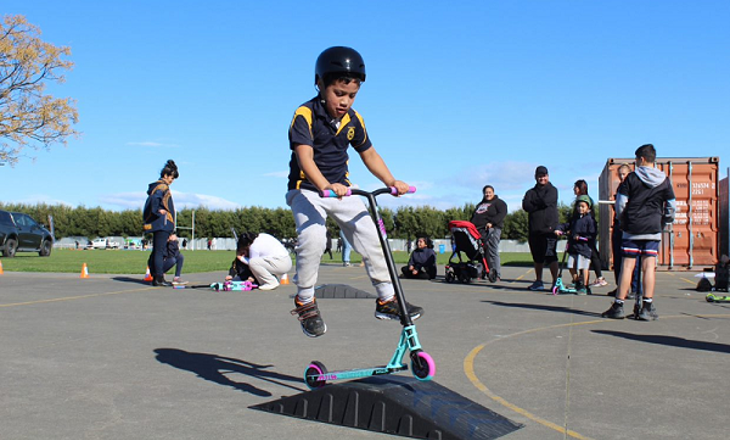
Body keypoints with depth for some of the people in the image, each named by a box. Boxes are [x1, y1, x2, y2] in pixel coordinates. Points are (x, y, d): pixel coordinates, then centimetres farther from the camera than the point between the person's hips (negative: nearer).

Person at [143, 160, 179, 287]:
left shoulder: (156, 186, 18)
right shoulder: (162, 187, -11)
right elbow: (155, 198, -28)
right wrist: (157, 211, -19)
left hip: (157, 224, 10)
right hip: (162, 223, -10)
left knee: (156, 251, 11)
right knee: (159, 251, -10)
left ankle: (155, 277, 16)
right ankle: (158, 278, -11)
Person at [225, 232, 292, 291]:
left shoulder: (254, 246, -12)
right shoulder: (261, 236, 13)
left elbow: (252, 262, -3)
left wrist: (241, 258, 11)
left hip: (282, 264, -10)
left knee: (252, 262, -17)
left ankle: (271, 282, -10)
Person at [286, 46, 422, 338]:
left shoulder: (353, 120, 1)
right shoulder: (306, 114, -17)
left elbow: (368, 153, 11)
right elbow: (305, 157, -30)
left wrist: (390, 181, -6)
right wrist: (325, 185, -48)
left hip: (340, 190, 5)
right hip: (306, 190, -5)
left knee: (372, 237, -6)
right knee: (313, 239, -29)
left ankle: (386, 300, 7)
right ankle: (305, 301, -9)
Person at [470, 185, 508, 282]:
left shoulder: (499, 203, 10)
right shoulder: (480, 204, 31)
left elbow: (502, 214, -7)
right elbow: (474, 216, 32)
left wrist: (492, 223, -18)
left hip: (491, 230, -6)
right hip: (478, 230, 6)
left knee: (492, 252, -11)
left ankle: (497, 275, -11)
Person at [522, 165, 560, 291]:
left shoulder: (552, 190, 5)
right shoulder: (531, 192, 17)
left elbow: (546, 202, -14)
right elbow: (525, 205, -1)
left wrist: (533, 204, -1)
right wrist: (539, 205, -11)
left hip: (549, 229, -5)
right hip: (534, 230, 5)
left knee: (550, 256, -11)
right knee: (537, 257, 11)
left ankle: (556, 281, -8)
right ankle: (538, 282, 20)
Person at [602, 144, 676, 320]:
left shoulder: (632, 177, -2)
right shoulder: (664, 181, 5)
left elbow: (620, 203, -2)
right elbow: (671, 207, 6)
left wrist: (622, 220, 13)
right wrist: (664, 222, 20)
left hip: (632, 228, -2)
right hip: (653, 229, 2)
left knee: (627, 266, 0)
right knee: (649, 266, 2)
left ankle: (618, 306, 3)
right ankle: (647, 307, 1)